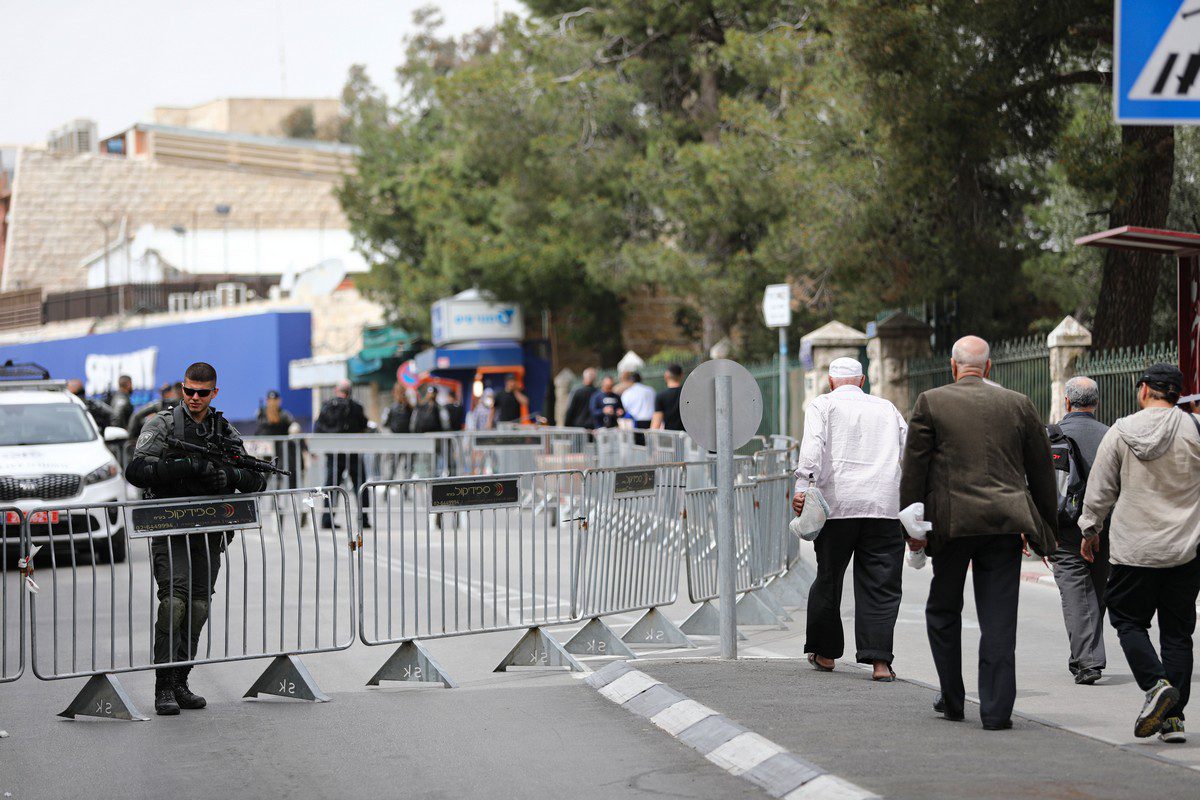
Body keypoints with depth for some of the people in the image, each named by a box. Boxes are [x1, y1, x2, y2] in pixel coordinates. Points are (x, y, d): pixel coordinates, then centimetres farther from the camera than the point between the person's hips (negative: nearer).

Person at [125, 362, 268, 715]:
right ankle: (164, 687, -13)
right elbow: (136, 471, -12)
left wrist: (231, 475, -11)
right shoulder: (162, 424, 1)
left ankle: (180, 683, 13)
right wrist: (184, 467, -22)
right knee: (174, 601, -16)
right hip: (170, 529, -4)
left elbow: (258, 481, 10)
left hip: (209, 530, 4)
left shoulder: (227, 432, 12)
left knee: (198, 606, 4)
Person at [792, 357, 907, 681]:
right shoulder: (887, 408, 20)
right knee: (881, 584, 0)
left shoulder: (823, 405, 9)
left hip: (839, 505, -2)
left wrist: (803, 488, -16)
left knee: (829, 579, 12)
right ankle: (880, 660, -9)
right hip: (885, 507, 2)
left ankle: (825, 652, 22)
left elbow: (813, 447, -8)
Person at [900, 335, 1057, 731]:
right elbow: (1042, 471, 11)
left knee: (943, 610, 16)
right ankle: (996, 709, -2)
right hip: (1005, 522, 2)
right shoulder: (1018, 405, 7)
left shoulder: (930, 403, 1)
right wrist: (1048, 527, 19)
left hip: (951, 521, -1)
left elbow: (913, 469, -1)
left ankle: (952, 699, 21)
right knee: (999, 618, 2)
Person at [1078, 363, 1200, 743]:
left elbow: (1099, 489, 5)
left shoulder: (1121, 433, -3)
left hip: (1134, 548, -1)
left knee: (1128, 619, 11)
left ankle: (1155, 683, -14)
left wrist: (1090, 530, 19)